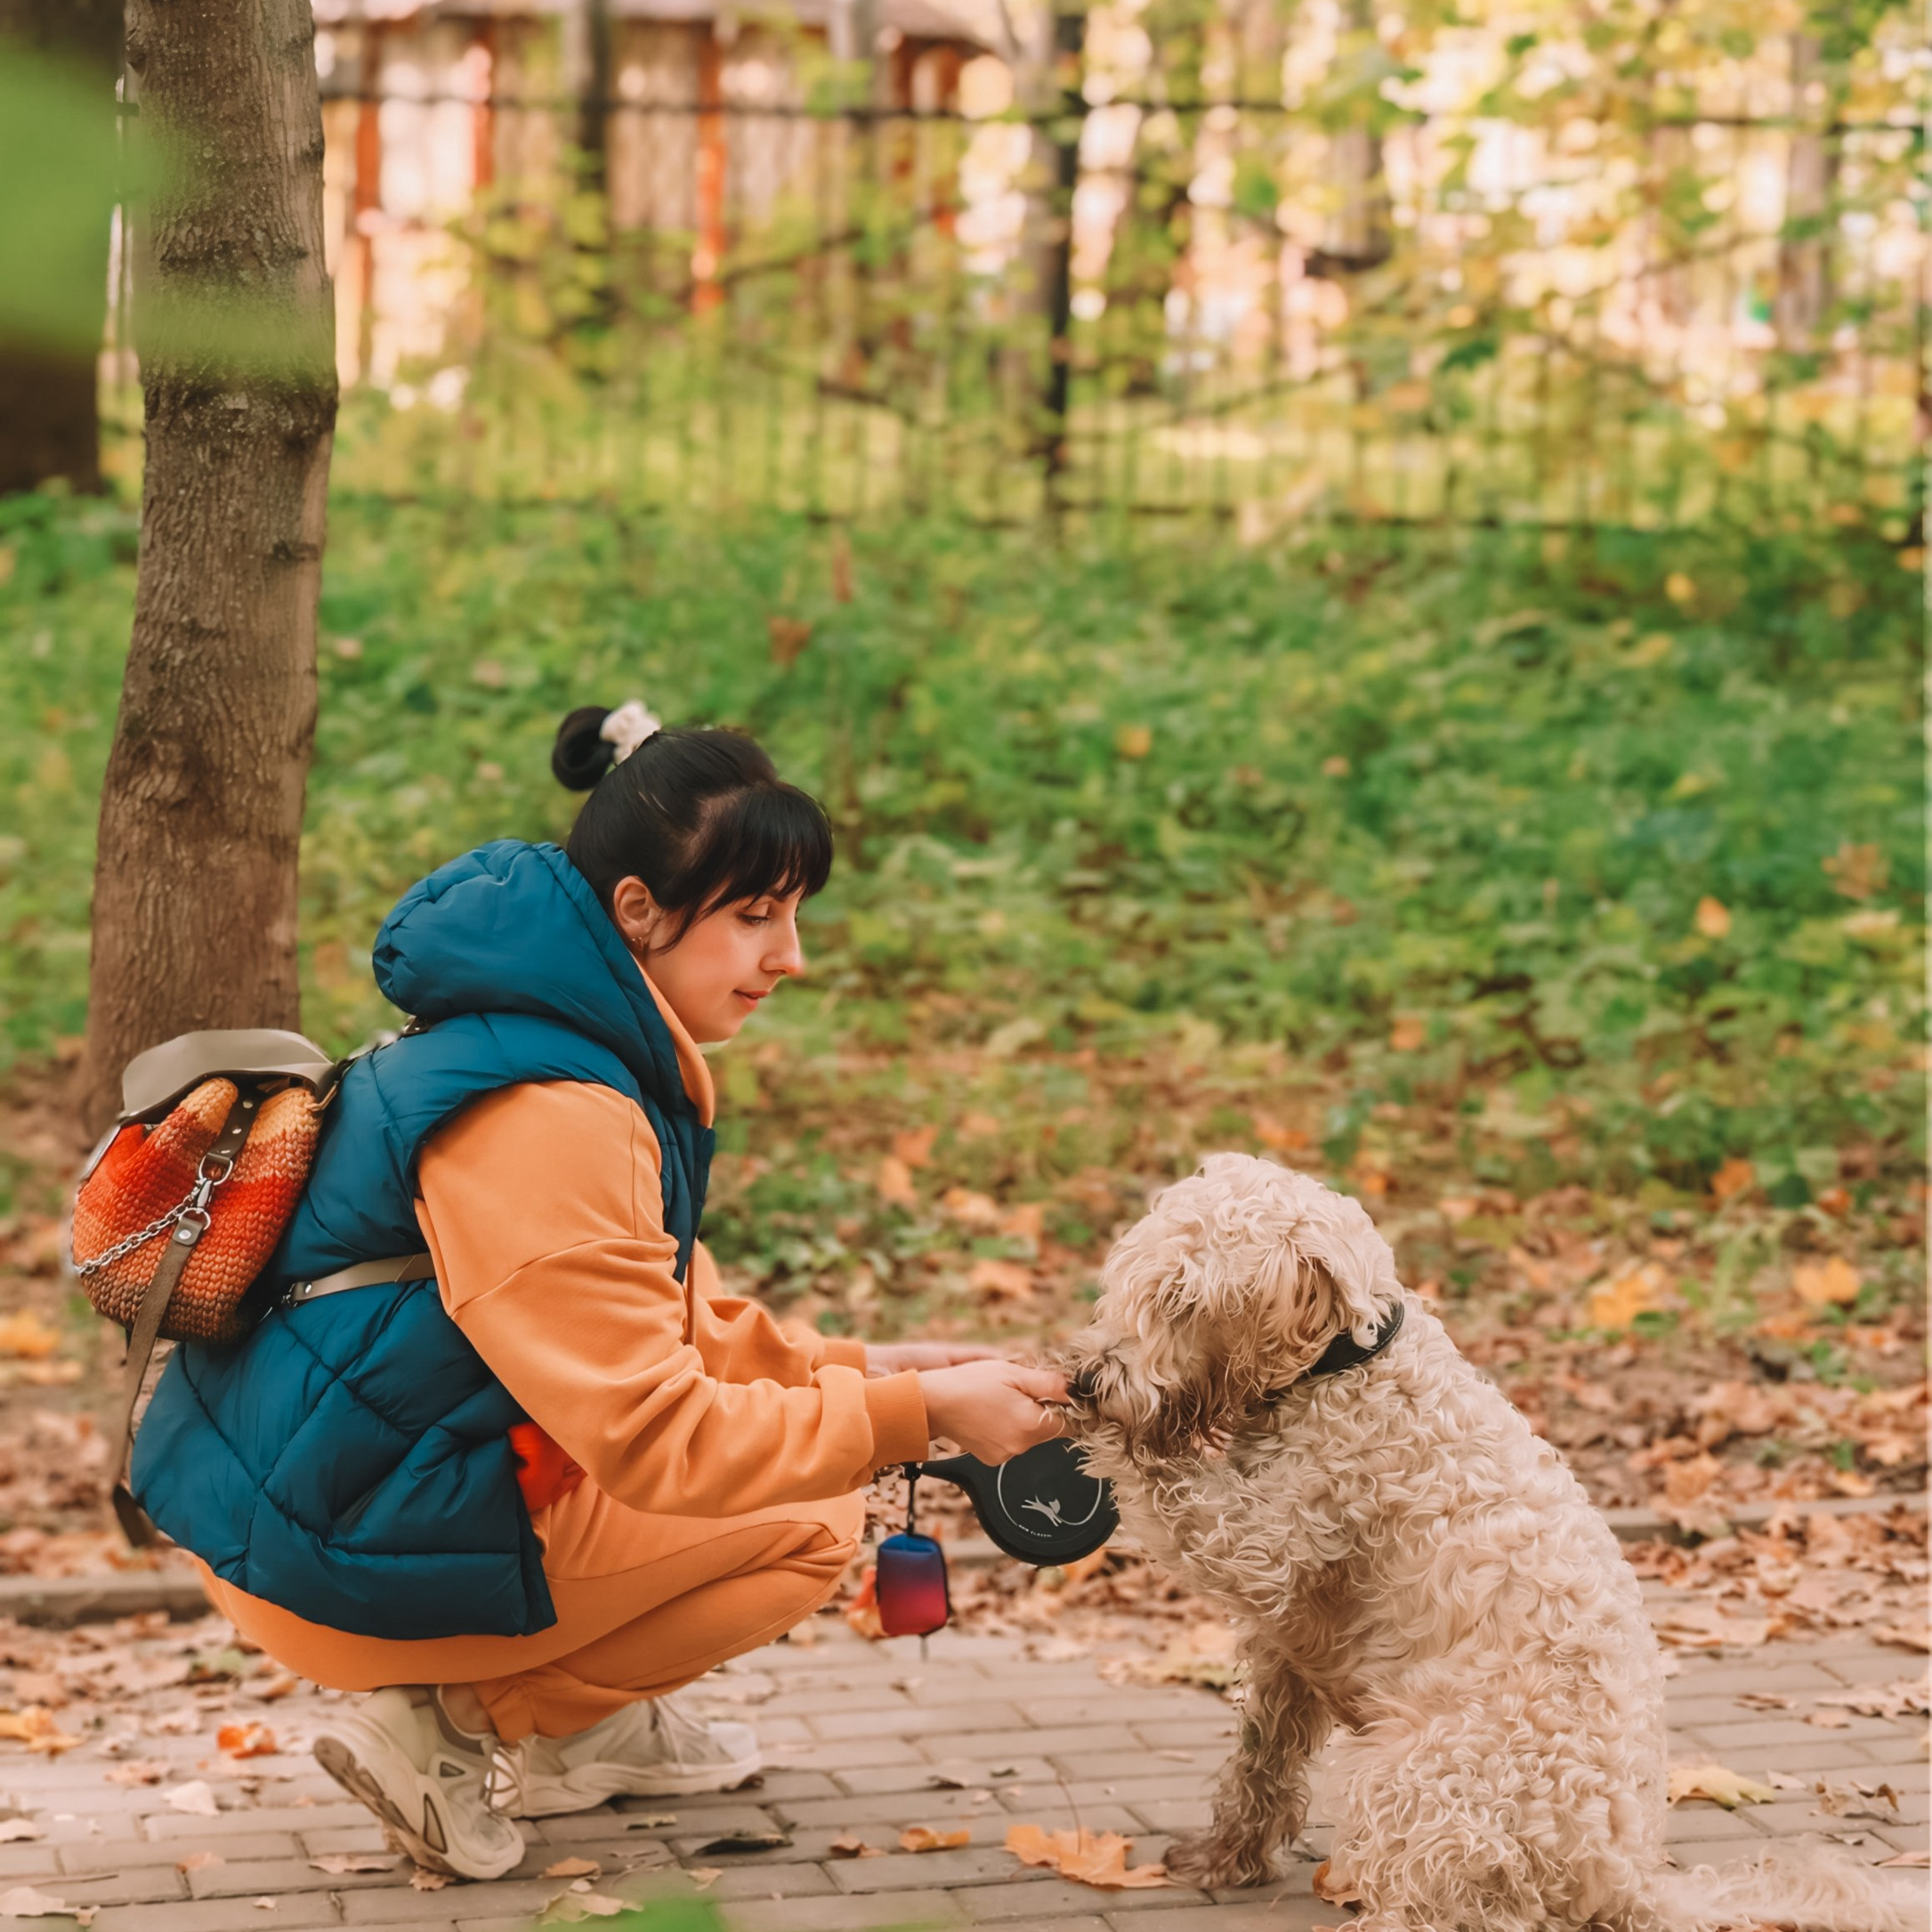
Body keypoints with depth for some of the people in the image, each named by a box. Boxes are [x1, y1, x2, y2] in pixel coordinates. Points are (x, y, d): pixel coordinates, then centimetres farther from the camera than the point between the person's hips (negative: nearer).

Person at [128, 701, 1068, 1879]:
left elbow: (663, 1333, 12)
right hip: (349, 1560, -10)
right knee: (809, 1524, -3)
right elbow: (651, 1434, -26)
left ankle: (575, 1723, 15)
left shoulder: (601, 1056, 6)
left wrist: (855, 1369, -1)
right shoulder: (547, 1118, -26)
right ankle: (460, 1734, -2)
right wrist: (914, 1413, -23)